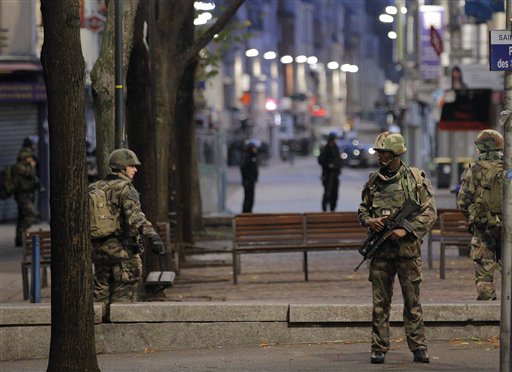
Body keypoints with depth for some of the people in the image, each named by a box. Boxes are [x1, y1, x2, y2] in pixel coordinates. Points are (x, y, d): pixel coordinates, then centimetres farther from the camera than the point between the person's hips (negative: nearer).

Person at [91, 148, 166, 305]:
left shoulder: (95, 188, 12)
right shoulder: (125, 189, -11)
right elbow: (135, 215, -28)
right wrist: (153, 236, -39)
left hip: (100, 249, 7)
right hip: (122, 248, -7)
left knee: (101, 293, 13)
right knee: (124, 293, -2)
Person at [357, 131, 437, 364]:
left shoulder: (416, 179, -2)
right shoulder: (373, 181, 9)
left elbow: (429, 213, -4)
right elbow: (362, 210, 17)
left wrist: (405, 230, -14)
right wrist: (370, 221, -5)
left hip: (407, 248, -3)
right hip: (380, 250, 3)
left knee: (413, 301, 3)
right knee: (380, 303, 4)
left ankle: (418, 348, 8)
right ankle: (379, 348, 8)